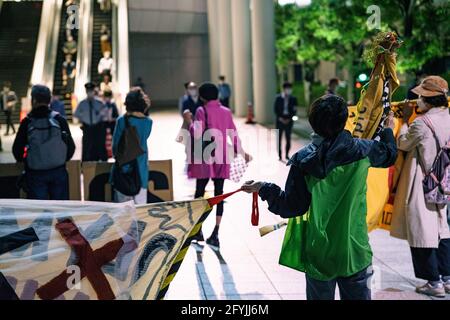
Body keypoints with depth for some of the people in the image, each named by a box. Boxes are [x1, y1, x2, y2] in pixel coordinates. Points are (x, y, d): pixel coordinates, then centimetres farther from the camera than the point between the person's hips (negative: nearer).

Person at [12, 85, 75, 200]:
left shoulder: (27, 122, -5)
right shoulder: (59, 120, -2)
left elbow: (17, 148, 0)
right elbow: (71, 146, 1)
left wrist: (22, 160, 20)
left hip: (35, 174, -1)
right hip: (59, 172, 1)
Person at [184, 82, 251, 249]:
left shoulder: (202, 111, -7)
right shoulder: (226, 112, 6)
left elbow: (197, 134, -15)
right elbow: (234, 135, 7)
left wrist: (189, 121, 1)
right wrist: (242, 153, 18)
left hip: (205, 157, -3)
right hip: (221, 158, 3)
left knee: (199, 192, 10)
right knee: (219, 194, 4)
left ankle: (198, 230, 15)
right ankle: (215, 234, 1)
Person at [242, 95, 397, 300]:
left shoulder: (304, 160, -12)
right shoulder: (362, 151, -7)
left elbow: (290, 207, -8)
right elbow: (389, 154, 16)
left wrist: (263, 189, 6)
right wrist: (388, 130, 36)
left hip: (319, 255, 0)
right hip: (355, 254, 0)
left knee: (320, 296, 15)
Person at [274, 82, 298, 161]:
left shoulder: (293, 99, 2)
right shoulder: (278, 98, 1)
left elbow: (294, 110, 3)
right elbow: (275, 109, 2)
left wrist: (290, 119, -9)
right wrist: (280, 118, -8)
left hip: (289, 121, 1)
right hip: (280, 120, 0)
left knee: (288, 138, 2)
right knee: (279, 138, 0)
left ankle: (287, 155, 13)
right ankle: (279, 155, 7)